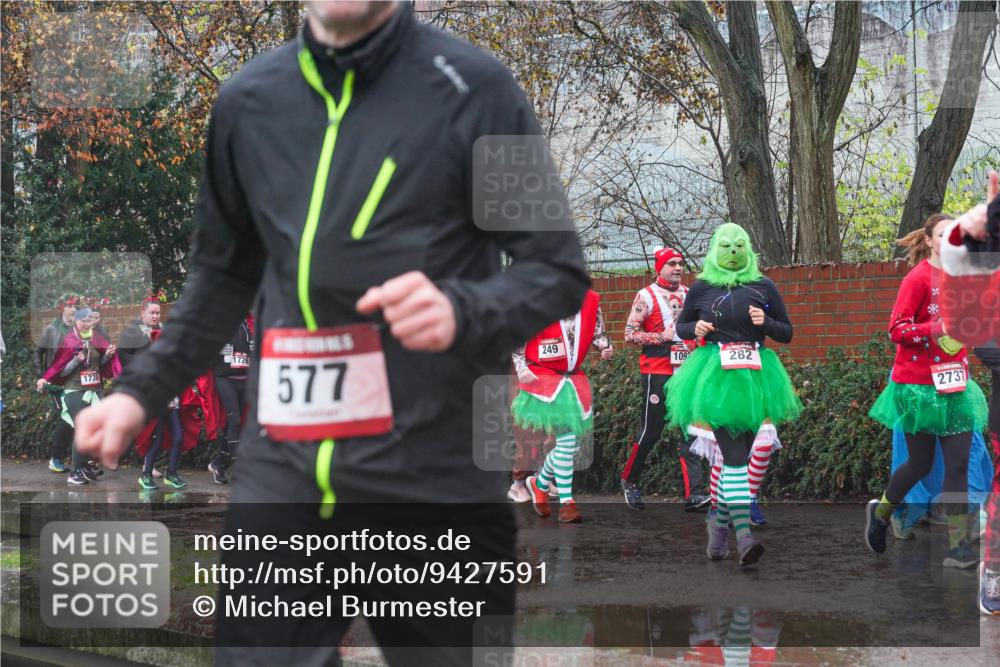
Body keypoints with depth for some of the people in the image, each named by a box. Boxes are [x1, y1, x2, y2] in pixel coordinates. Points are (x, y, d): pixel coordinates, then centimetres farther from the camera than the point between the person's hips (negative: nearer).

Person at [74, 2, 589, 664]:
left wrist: (461, 311, -21)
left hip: (436, 488, -3)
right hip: (281, 482, 4)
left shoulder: (472, 87, -4)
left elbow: (558, 271, -3)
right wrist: (143, 389, 14)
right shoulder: (248, 100, 10)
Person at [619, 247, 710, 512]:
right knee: (651, 430, 0)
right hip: (657, 372, -5)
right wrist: (661, 337, -16)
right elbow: (629, 334, -8)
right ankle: (629, 480, 22)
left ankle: (694, 493, -8)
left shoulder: (688, 294, 13)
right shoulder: (646, 296, -4)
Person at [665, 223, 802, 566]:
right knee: (735, 456, -15)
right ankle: (743, 534, -23)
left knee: (735, 456, 7)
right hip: (715, 377, -2)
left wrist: (766, 323, -11)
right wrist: (695, 328, -5)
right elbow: (680, 326, 17)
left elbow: (787, 333, 10)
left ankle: (719, 522, 25)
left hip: (752, 378, 2)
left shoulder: (763, 286, 5)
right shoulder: (701, 287, 5)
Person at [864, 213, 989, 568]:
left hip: (954, 383, 6)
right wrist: (939, 329, -26)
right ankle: (880, 512, 30)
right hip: (919, 385, -6)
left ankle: (959, 546, 0)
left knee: (959, 464, -1)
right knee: (920, 464, 4)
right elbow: (897, 329, -16)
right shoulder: (918, 278, -11)